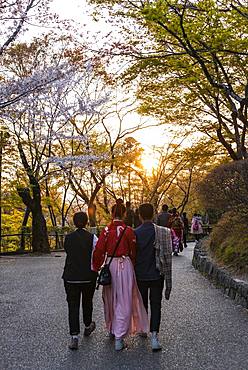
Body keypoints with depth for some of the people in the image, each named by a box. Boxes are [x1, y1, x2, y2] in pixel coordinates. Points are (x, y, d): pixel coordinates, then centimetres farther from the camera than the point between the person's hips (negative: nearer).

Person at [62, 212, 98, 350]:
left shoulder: (68, 238, -2)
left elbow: (68, 252, 9)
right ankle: (88, 326, 41)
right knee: (87, 302, 21)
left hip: (71, 276, 0)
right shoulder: (92, 238, -8)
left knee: (73, 305, 3)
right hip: (88, 276, 0)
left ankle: (74, 337, -4)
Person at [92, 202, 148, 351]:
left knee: (111, 299, 20)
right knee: (124, 301, 3)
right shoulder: (128, 231, -8)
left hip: (110, 265, 3)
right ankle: (119, 337, 1)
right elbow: (134, 252, -1)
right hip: (125, 265, -3)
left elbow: (99, 252, -3)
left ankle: (112, 329, 37)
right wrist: (134, 267, 13)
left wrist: (96, 268, 8)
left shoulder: (106, 231, -3)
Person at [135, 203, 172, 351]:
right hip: (156, 276, -1)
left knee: (142, 304, 20)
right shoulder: (163, 232, -11)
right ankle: (154, 335, -8)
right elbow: (167, 257, -9)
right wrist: (168, 282, -2)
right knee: (156, 305, 6)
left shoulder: (134, 233, -8)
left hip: (140, 276, 1)